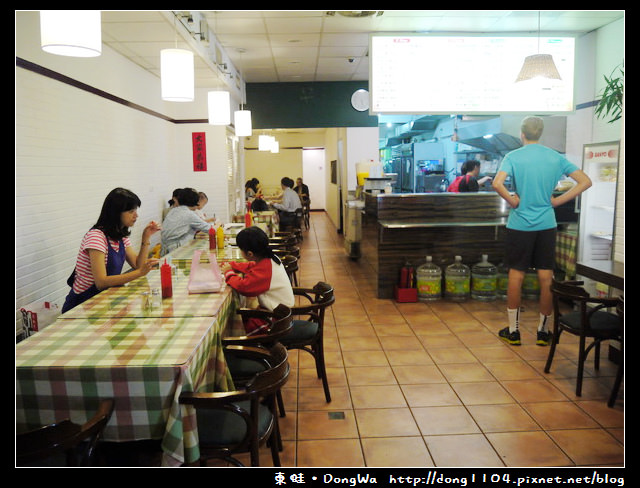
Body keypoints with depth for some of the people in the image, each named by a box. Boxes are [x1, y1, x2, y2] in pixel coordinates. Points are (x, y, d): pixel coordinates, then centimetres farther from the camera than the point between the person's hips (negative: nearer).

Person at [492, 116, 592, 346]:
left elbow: (497, 184, -23)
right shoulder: (556, 157, 4)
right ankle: (543, 331, 18)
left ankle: (513, 331, 14)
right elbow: (585, 182, 1)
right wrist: (557, 201, 1)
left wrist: (513, 201, -8)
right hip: (547, 225, 3)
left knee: (516, 276, 6)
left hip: (520, 224, -2)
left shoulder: (514, 156, -6)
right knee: (546, 278, 9)